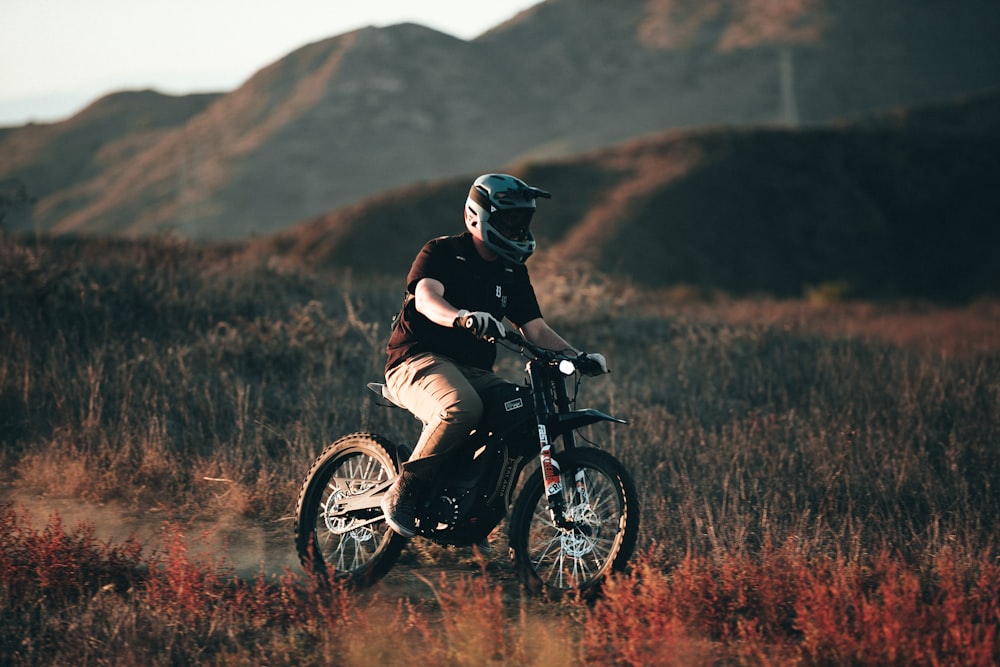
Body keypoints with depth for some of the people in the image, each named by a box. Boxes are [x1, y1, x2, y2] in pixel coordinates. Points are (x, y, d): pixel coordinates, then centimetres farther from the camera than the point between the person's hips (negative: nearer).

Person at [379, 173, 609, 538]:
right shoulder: (442, 253, -6)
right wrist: (462, 318, -47)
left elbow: (536, 329, 9)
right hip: (419, 358, -7)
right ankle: (402, 492, -25)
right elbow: (425, 297, -26)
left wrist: (578, 356, -10)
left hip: (473, 371, 7)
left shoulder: (513, 272, 14)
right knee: (463, 407, -38)